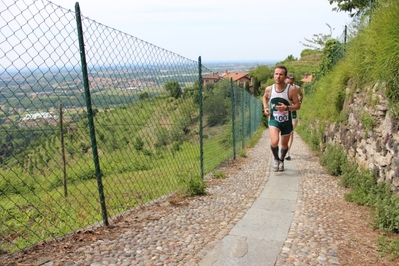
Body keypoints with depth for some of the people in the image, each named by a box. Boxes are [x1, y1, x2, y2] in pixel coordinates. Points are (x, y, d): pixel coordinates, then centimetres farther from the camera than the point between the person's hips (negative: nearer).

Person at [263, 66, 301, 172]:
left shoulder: (291, 90, -15)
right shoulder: (269, 89, -8)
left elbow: (298, 106, -9)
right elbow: (265, 97, 15)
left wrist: (287, 107, -27)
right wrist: (265, 107, -2)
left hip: (286, 121, 0)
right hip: (273, 120, 0)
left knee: (284, 145, 16)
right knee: (274, 142, -23)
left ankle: (281, 160, 47)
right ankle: (276, 159, 8)